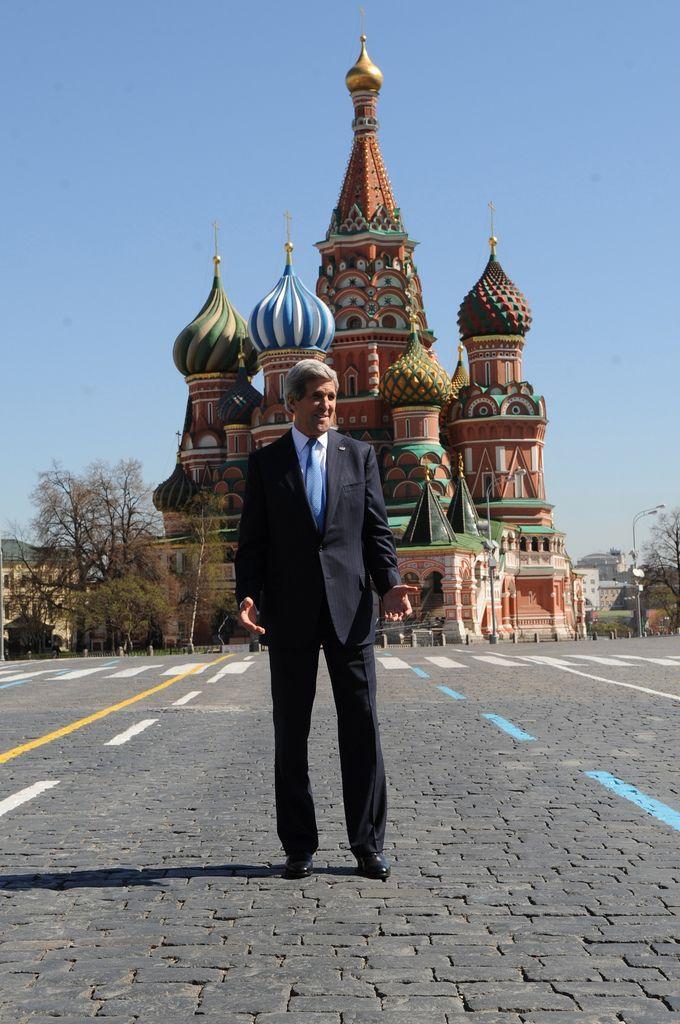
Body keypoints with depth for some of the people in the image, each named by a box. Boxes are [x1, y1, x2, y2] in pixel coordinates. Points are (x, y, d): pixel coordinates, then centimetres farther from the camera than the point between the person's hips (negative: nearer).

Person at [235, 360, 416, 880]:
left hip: (350, 606, 1)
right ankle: (299, 847, 15)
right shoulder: (265, 462, 7)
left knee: (361, 725, 0)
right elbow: (252, 541, 5)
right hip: (290, 611, 0)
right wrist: (249, 596, -11)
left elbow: (377, 528, 6)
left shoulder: (359, 454, 10)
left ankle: (368, 845, 9)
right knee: (291, 731, 5)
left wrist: (389, 582, -10)